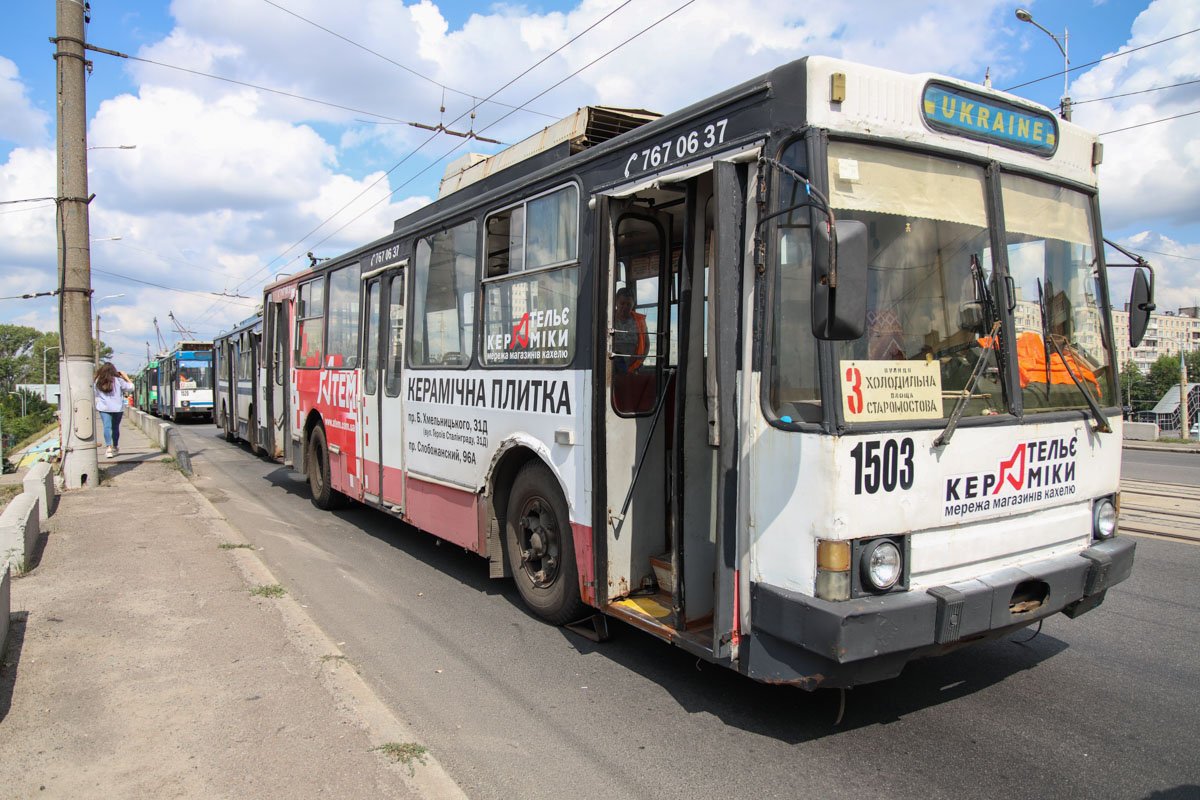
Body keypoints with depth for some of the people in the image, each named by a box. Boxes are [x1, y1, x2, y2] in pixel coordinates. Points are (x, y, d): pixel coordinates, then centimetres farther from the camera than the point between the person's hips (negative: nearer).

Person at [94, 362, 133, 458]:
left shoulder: (97, 382, 1)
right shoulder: (118, 380, -4)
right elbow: (131, 387, 4)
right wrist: (126, 377, 11)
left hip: (104, 408, 0)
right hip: (117, 407, 0)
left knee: (107, 427, -7)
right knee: (115, 427, 14)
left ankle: (109, 447, -25)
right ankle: (115, 447, 30)